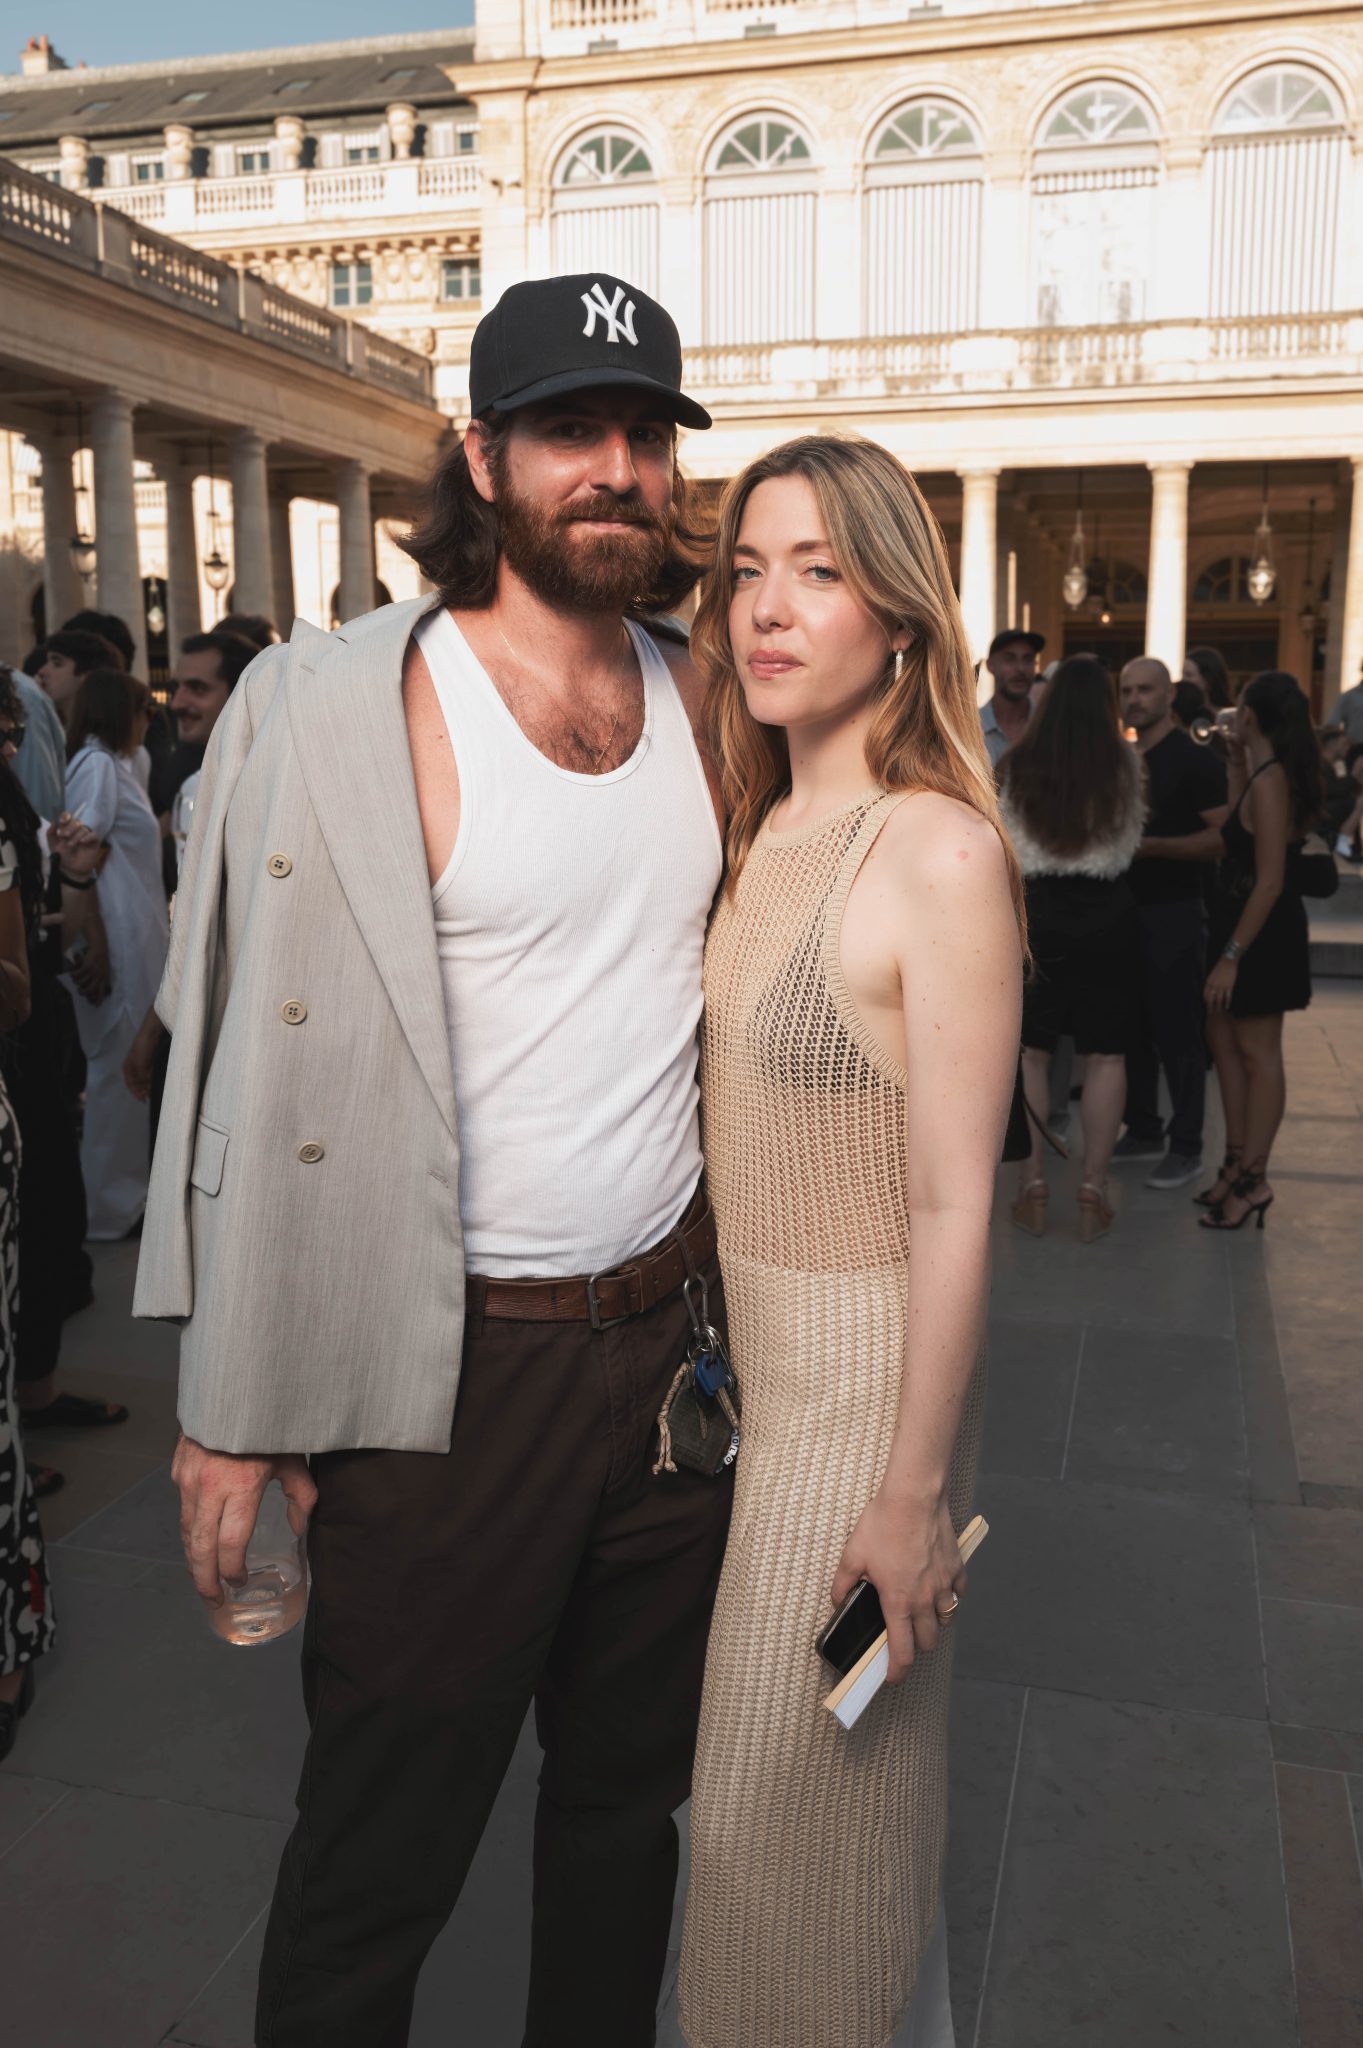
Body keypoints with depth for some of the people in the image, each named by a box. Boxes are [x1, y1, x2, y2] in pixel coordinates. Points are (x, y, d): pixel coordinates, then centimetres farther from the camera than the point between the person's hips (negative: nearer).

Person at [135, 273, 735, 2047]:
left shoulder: (705, 701, 5)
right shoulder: (338, 707, -12)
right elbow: (267, 1070, -11)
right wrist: (237, 1416, -9)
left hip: (674, 1327, 5)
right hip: (454, 1370, -5)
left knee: (631, 1787, 23)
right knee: (382, 1851, 13)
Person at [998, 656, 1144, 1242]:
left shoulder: (1018, 764, -4)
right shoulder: (1125, 763, -5)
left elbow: (1002, 848, 2)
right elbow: (1131, 839, 7)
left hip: (1036, 914, 0)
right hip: (1107, 915, 0)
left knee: (1029, 1051, 9)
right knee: (1105, 1055, 7)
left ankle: (1032, 1185, 11)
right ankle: (1093, 1191, 9)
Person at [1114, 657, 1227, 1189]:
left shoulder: (1196, 760, -8)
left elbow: (1222, 836, -16)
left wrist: (1154, 845, -24)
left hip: (1173, 911, -7)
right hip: (1124, 906, 7)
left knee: (1177, 1033, -2)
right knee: (1133, 1027, 12)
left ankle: (1186, 1148, 6)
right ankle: (1143, 1131, 23)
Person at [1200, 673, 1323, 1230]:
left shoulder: (1271, 782, -20)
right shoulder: (1273, 775, 7)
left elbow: (1269, 882, -23)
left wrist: (1232, 956, -22)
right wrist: (1238, 763, 15)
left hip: (1263, 932, -10)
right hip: (1247, 924, 10)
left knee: (1257, 1053, -2)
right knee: (1224, 1038, 15)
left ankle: (1252, 1181, 7)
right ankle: (1238, 1163, 25)